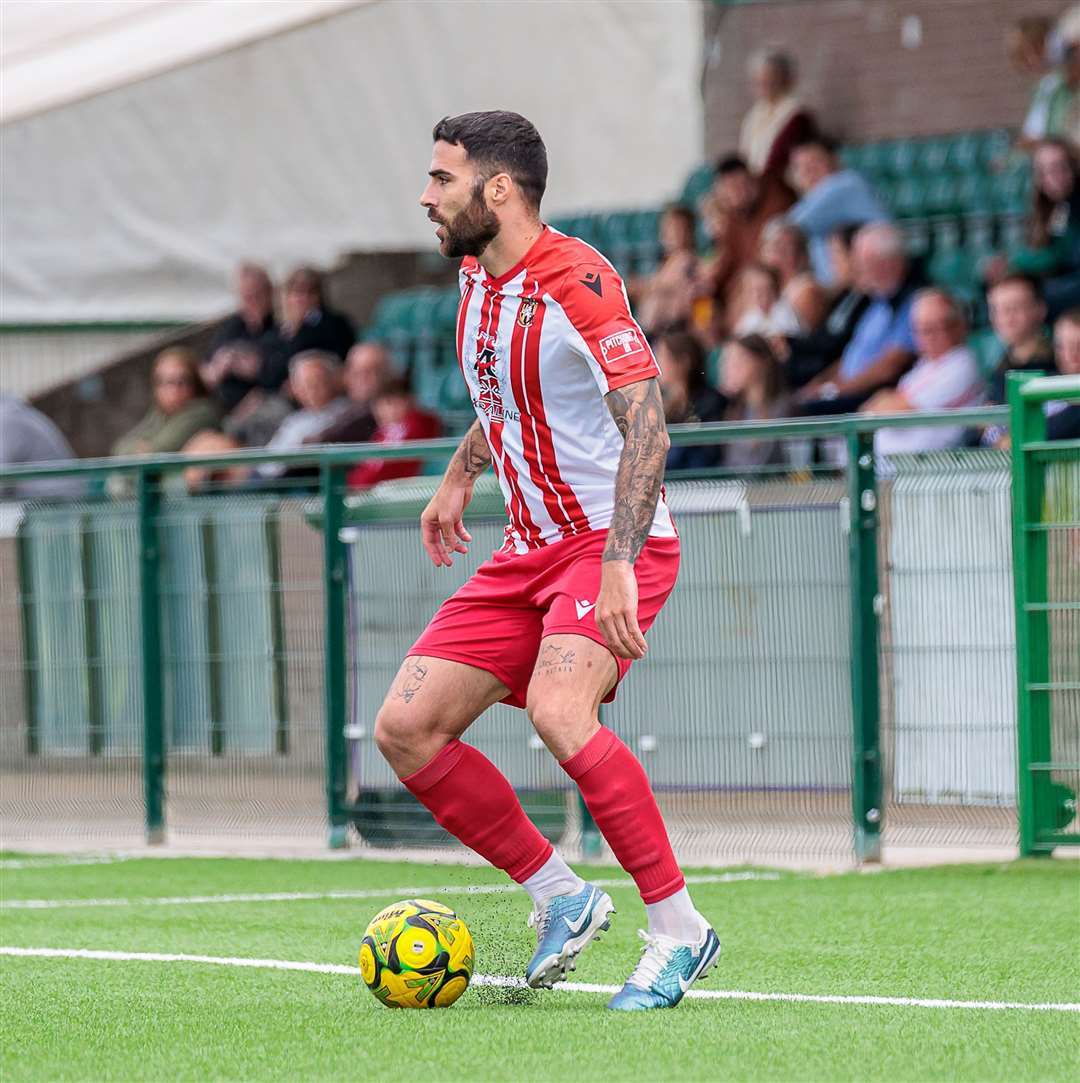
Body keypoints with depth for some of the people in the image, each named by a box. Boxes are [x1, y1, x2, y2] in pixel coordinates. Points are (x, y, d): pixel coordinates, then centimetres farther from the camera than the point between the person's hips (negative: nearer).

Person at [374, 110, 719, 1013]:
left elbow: (646, 424, -25)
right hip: (531, 550, 9)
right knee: (406, 729, -1)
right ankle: (560, 897, 12)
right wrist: (460, 476, 27)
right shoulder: (478, 278, 9)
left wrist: (619, 565, -33)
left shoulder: (576, 280, -18)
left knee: (558, 710, -32)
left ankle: (678, 929, -20)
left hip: (616, 543, -9)